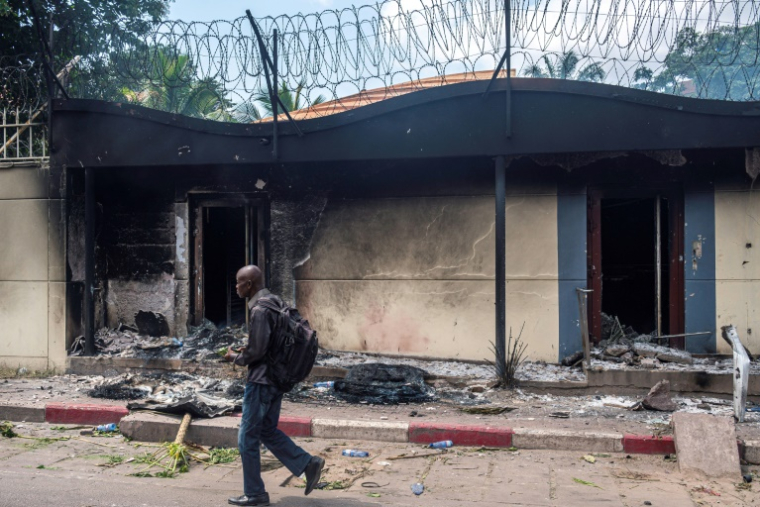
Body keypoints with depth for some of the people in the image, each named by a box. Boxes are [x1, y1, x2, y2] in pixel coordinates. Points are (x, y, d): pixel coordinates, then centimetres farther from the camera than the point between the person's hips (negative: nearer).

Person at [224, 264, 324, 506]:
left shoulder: (259, 310, -20)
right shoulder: (275, 301, 10)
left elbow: (256, 352, -21)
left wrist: (235, 357, -2)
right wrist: (248, 349, 12)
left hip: (261, 380, -10)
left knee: (248, 437, 3)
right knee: (268, 431, 19)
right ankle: (308, 463, 14)